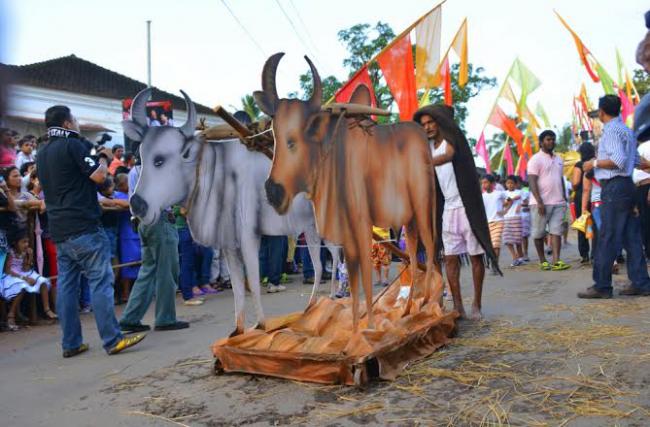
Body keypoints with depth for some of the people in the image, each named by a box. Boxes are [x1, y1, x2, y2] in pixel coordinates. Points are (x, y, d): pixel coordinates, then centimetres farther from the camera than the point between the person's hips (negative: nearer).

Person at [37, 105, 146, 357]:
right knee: (101, 281, -8)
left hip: (59, 230, 9)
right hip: (83, 226, -8)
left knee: (66, 285, 7)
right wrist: (103, 158, 7)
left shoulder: (42, 154, 17)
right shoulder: (73, 145, -8)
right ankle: (113, 340, -9)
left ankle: (71, 344, 10)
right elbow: (99, 176, -12)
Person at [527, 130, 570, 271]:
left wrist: (564, 199, 15)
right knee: (539, 233, 2)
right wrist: (539, 202, -20)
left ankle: (556, 261, -8)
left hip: (558, 203, 6)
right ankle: (542, 260, 13)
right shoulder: (536, 159, -5)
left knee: (556, 231, -4)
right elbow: (532, 182, -12)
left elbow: (561, 180, 23)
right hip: (541, 203, -5)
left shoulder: (558, 159, 17)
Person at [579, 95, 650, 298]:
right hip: (627, 186, 10)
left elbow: (619, 161, -20)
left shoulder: (611, 130, -11)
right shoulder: (626, 130, 20)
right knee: (631, 237, 9)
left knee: (607, 238, -8)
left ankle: (602, 286, -6)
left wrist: (595, 163, -10)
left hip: (614, 188, -10)